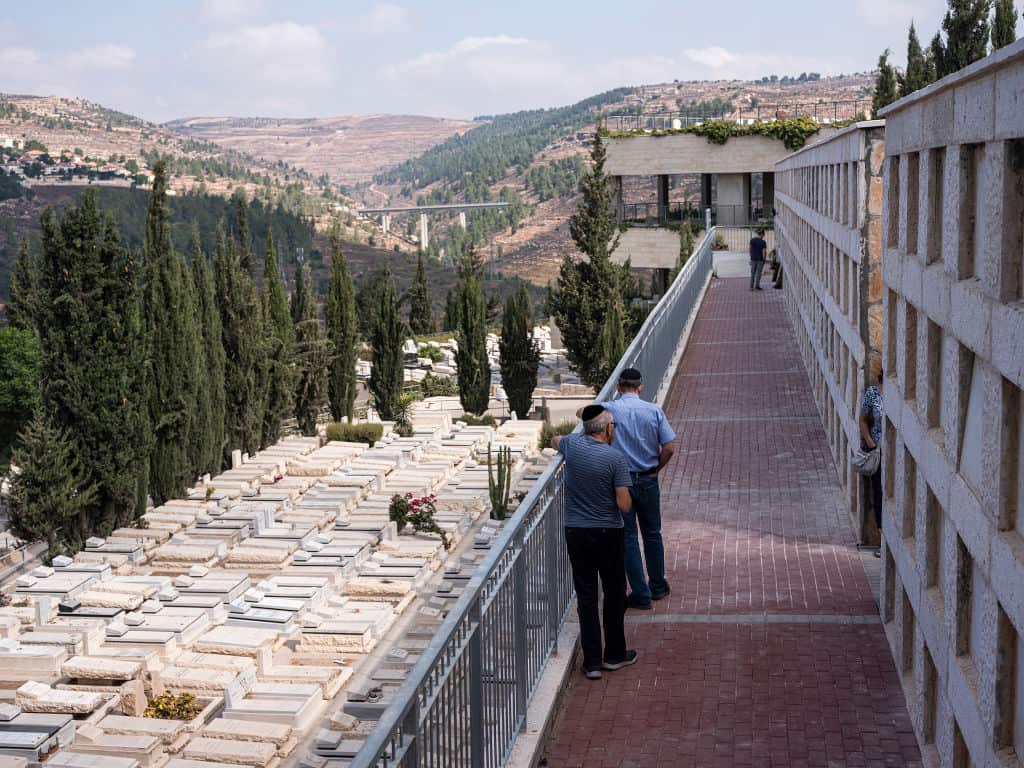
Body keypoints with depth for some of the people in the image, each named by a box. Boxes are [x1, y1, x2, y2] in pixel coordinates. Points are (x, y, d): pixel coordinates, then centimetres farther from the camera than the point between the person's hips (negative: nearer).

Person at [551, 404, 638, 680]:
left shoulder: (572, 445, -3)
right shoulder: (616, 458, -15)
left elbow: (554, 440, 23)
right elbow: (624, 505, -17)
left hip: (575, 533, 3)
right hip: (608, 533, -3)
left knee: (585, 596, 7)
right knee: (614, 594, 14)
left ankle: (592, 661, 7)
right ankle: (614, 654, 23)